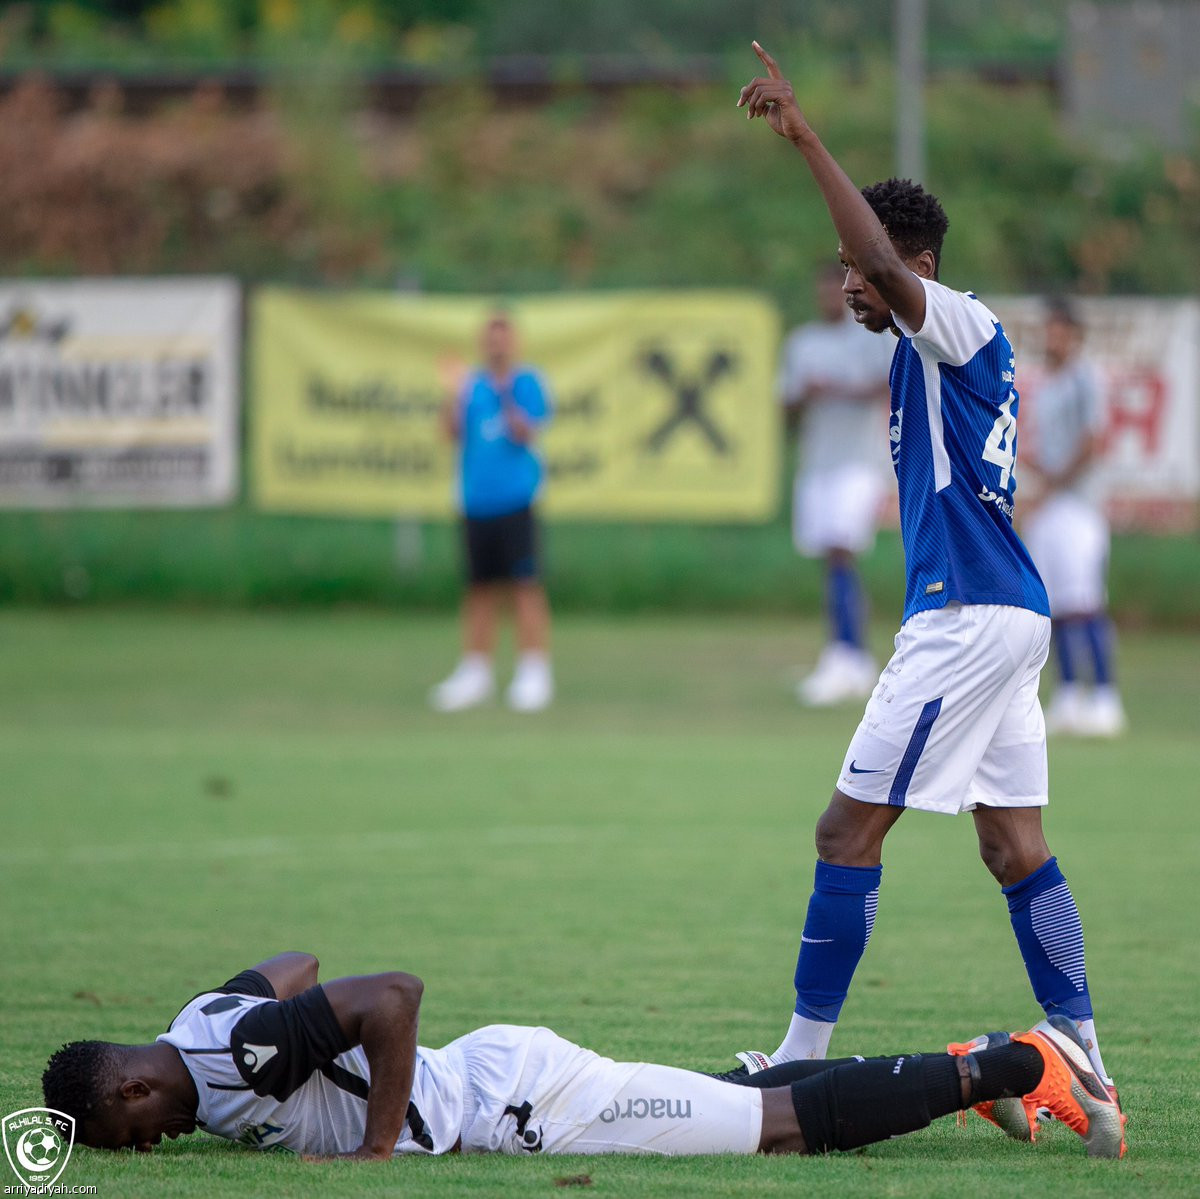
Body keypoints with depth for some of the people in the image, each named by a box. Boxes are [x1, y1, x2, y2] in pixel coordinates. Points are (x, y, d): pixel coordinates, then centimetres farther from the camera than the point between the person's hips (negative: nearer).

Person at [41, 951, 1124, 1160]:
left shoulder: (237, 1048, -24)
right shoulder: (206, 1023, 5)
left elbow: (392, 993, -30)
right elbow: (296, 963, 25)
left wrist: (378, 1147, -25)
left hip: (512, 1100, -9)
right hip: (494, 1078, 9)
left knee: (788, 1124, -4)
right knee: (762, 1107, 17)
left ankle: (1018, 1064, 1)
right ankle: (972, 1068, 24)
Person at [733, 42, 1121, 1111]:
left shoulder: (960, 324, -11)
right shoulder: (956, 345, 18)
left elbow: (892, 266, -31)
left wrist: (805, 138, -32)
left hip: (971, 617, -10)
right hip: (1009, 612, 10)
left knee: (849, 830, -8)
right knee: (1014, 848, 11)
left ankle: (803, 1055, -6)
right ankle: (1081, 1057, 11)